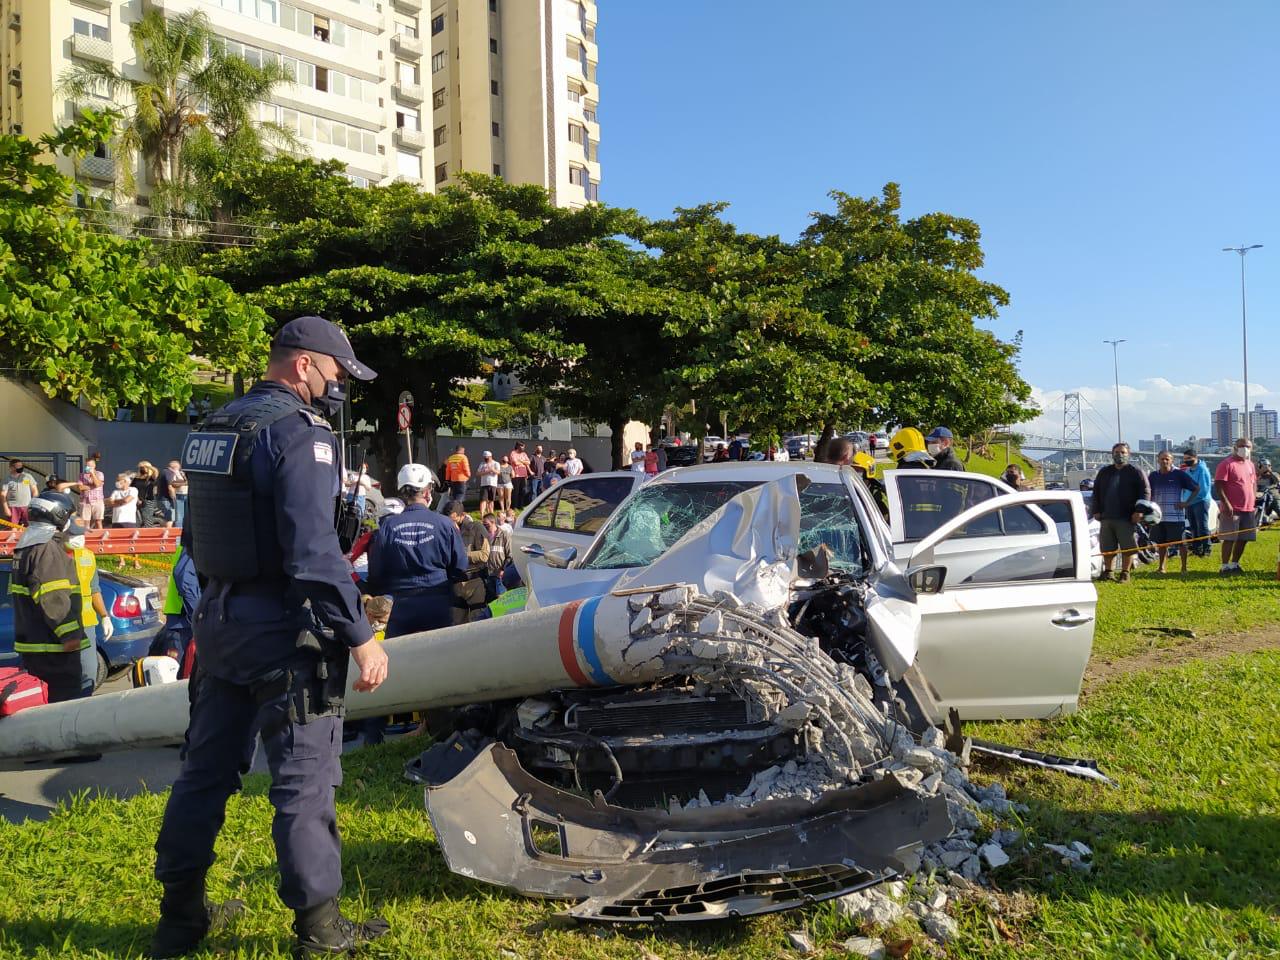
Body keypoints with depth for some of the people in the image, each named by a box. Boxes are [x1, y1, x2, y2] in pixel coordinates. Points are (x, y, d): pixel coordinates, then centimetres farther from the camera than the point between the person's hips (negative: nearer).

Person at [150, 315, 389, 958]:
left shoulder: (212, 429, 12)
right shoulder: (298, 432, -17)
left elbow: (195, 537, 18)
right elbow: (313, 551, -25)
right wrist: (360, 637, -20)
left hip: (218, 618, 9)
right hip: (283, 628, -9)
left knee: (206, 767, 17)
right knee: (304, 781, 1)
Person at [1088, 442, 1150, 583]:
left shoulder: (1135, 472, 2)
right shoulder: (1104, 472, 15)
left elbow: (1145, 491, -3)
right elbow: (1096, 493, 18)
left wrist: (1139, 510, -12)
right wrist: (1096, 511, 8)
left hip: (1127, 518, -4)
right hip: (1106, 518, 4)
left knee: (1127, 547, -2)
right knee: (1107, 548, 8)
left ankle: (1125, 573, 8)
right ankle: (1107, 572, 18)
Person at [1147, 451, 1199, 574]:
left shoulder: (1180, 475, -2)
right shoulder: (1153, 476, 8)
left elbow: (1196, 488, 2)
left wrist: (1186, 503, -5)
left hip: (1175, 516, -3)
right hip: (1158, 516, 3)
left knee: (1181, 542, 1)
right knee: (1161, 543, 11)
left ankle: (1184, 567, 10)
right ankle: (1161, 567, 21)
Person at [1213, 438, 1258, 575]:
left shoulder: (1250, 464, 15)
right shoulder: (1227, 464, -9)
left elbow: (1254, 483, 24)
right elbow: (1218, 486, -14)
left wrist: (1253, 500, 12)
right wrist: (1226, 504, -20)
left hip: (1248, 509, 7)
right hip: (1232, 509, -7)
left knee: (1243, 538, 10)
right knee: (1229, 539, -6)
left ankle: (1234, 564, 23)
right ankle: (1224, 566, 1)